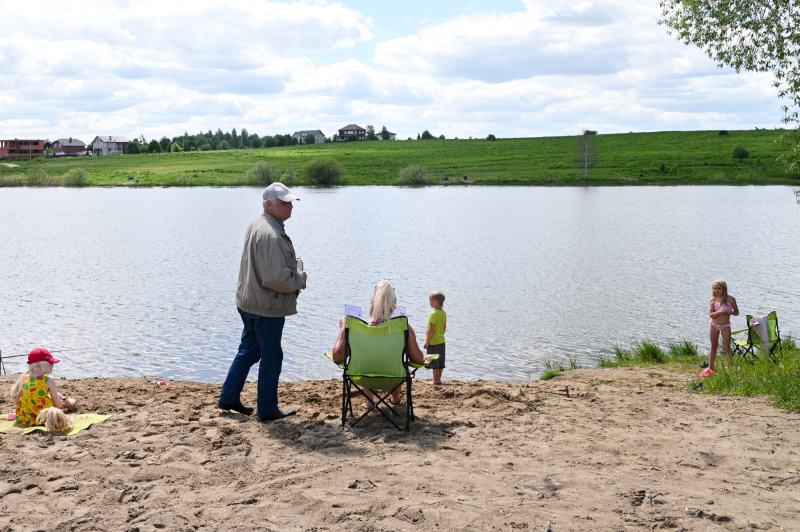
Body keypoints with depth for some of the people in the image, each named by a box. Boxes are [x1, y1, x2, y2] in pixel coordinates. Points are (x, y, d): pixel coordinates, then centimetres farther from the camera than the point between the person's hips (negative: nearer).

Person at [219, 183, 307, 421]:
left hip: (249, 301, 10)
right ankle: (268, 410, 14)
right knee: (271, 357, 3)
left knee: (248, 350, 21)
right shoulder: (271, 235, -25)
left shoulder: (257, 225, 10)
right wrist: (300, 279, -11)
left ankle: (229, 397, 30)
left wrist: (293, 266, 11)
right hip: (267, 307, -10)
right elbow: (275, 278, -29)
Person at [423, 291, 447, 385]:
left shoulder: (434, 314, -18)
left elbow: (431, 330, -19)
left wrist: (427, 342, -15)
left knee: (435, 362, -1)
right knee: (441, 362, 13)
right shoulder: (444, 313, 7)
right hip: (441, 340, 9)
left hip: (434, 342, -8)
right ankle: (438, 379, 21)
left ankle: (436, 380, 4)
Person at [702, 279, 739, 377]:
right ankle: (710, 368, 22)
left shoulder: (730, 299, -9)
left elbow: (737, 312, 0)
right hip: (714, 325, 3)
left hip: (725, 326, -3)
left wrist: (730, 312, -22)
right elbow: (711, 314, -6)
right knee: (714, 346, 13)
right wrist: (719, 312, -25)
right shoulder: (714, 300, -3)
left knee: (727, 347, -4)